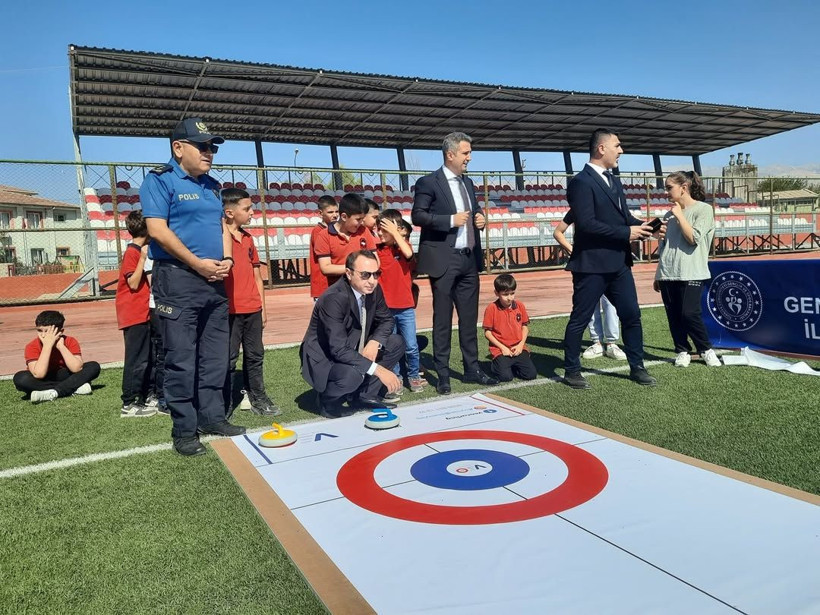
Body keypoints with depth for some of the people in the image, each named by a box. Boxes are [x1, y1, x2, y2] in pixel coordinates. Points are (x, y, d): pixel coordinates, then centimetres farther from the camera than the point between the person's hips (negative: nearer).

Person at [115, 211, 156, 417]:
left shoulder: (139, 251, 17)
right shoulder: (132, 253, -12)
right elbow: (133, 283, -19)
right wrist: (143, 258, -22)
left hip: (143, 313, 10)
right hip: (134, 315, -10)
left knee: (146, 360, 13)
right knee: (136, 360, -7)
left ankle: (141, 400, 21)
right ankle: (129, 404, -1)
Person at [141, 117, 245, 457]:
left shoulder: (211, 185, 17)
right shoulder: (159, 180, -5)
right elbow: (157, 229, -14)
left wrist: (226, 259, 1)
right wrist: (197, 263, -15)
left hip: (215, 281, 7)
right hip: (178, 280, -7)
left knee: (215, 356, 11)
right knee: (181, 360, -3)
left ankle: (212, 417, 23)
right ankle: (184, 429, 8)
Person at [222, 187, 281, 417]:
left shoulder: (248, 237, 14)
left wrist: (263, 306, 16)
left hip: (253, 309, 7)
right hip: (230, 310, -7)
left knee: (255, 356, 14)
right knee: (228, 359, 1)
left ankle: (258, 397, 25)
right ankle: (225, 406, 10)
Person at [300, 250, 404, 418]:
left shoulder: (373, 290, -9)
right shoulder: (333, 298, -31)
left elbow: (386, 319, 6)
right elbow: (339, 350, -35)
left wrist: (375, 342, -16)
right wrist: (378, 369, -36)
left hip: (354, 350, 8)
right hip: (324, 360, -7)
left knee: (396, 343, -2)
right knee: (352, 374, -36)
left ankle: (368, 393, 5)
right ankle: (328, 401, -3)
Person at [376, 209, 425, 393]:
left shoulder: (404, 245, 1)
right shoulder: (377, 250, 4)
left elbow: (408, 253, -23)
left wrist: (395, 233, -16)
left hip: (405, 307, -1)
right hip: (385, 307, 2)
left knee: (411, 346, 0)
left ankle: (414, 376, 19)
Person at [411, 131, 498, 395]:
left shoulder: (467, 182, 16)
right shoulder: (429, 182, -6)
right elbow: (417, 216, -11)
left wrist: (479, 218, 3)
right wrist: (450, 220, -18)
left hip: (469, 259, 7)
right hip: (444, 260, -7)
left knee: (469, 318, 11)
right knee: (443, 319, 1)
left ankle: (472, 369, 21)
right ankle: (442, 375, 9)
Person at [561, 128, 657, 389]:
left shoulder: (614, 181, 17)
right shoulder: (581, 182, -12)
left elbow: (623, 216, 20)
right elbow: (586, 223, -21)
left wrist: (642, 226, -1)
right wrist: (627, 233, -17)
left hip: (618, 262, 8)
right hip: (591, 264, -8)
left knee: (631, 315, 10)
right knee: (580, 319, 3)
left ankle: (637, 367, 24)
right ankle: (571, 371, 16)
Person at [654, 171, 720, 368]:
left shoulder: (703, 209, -1)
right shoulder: (669, 214, 15)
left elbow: (693, 238, -15)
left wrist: (679, 215, -8)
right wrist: (657, 275, 18)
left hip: (691, 273, -5)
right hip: (667, 274, 6)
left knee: (689, 314, -11)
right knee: (673, 316, 5)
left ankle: (706, 350, 9)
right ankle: (682, 351, 18)